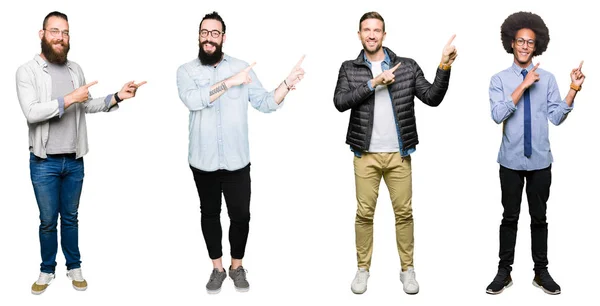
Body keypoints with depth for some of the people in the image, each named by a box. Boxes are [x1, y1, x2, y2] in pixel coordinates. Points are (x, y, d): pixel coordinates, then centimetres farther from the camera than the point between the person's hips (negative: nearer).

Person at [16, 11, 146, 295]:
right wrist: (69, 99, -24)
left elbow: (88, 105, 14)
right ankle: (47, 270, 26)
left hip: (74, 161, 3)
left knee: (70, 217, 15)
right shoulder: (27, 71, -8)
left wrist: (118, 96, 1)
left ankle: (74, 267, 28)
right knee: (48, 220, 8)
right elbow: (31, 112, -20)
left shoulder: (75, 69, 7)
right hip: (44, 162, -3)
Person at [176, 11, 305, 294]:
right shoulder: (186, 71, -1)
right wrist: (229, 82, -24)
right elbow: (192, 100, -21)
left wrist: (288, 83, -14)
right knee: (210, 214, 14)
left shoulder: (242, 68, 1)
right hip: (203, 161, 0)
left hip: (237, 161, 0)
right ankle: (217, 268, 30)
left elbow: (265, 103, 0)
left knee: (241, 215, 5)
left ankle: (237, 267, 28)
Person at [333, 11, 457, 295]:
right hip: (366, 155, 0)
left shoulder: (407, 66, 3)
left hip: (398, 154, 1)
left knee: (404, 212, 7)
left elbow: (432, 98, -1)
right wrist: (374, 83, -17)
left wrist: (444, 66, -13)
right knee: (364, 214, 5)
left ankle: (407, 269, 21)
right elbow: (340, 102, -12)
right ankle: (363, 269, 20)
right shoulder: (349, 69, 3)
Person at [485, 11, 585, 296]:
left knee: (539, 217, 10)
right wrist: (524, 85, -20)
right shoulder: (499, 79, -2)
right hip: (511, 160, -1)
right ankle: (504, 272, 18)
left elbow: (556, 117, -2)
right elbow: (498, 115, -16)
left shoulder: (547, 79, 3)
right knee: (510, 217, 7)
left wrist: (574, 89, -14)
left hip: (540, 160, 1)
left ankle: (541, 272, 21)